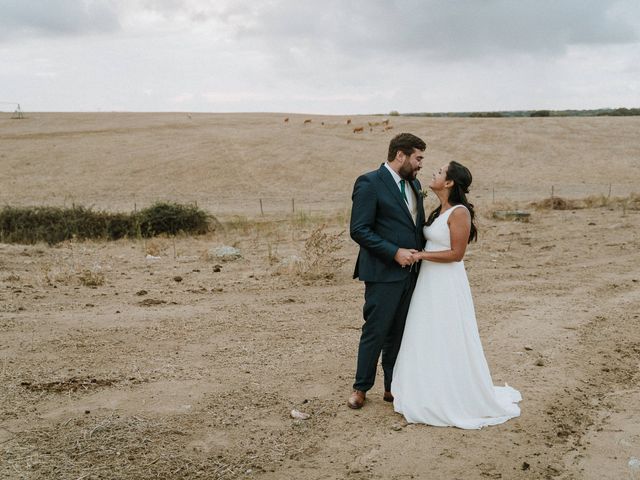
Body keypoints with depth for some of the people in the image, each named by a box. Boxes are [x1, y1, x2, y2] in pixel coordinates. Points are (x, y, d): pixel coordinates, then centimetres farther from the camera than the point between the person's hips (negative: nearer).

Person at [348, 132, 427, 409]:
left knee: (399, 333, 13)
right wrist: (395, 252, -19)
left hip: (409, 272, 7)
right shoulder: (369, 183, -11)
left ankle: (393, 387, 24)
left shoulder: (413, 184, 13)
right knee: (375, 332, 3)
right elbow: (358, 230, -16)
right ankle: (361, 388, 18)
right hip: (383, 273, -7)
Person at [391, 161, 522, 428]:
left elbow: (456, 254, -18)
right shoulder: (439, 210, 10)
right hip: (429, 282, 9)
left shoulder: (459, 212, -16)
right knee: (428, 342, 15)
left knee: (448, 343, 1)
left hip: (447, 286, -9)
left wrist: (421, 255, -17)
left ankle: (459, 400, 16)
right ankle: (431, 395, 28)